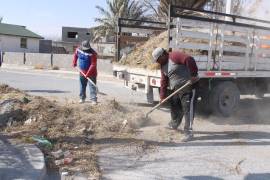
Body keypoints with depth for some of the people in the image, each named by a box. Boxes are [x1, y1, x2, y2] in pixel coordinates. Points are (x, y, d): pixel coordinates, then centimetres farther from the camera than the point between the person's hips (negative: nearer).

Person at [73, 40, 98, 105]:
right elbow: (75, 55, 19)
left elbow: (93, 65, -24)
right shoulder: (78, 50, -4)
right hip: (82, 72, 6)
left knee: (92, 86, -6)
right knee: (82, 86, 15)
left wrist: (88, 73, -27)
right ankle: (82, 98, 29)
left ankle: (93, 99, -4)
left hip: (91, 73, -5)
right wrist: (74, 63, 14)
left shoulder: (93, 53, -22)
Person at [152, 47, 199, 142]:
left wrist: (194, 75, -25)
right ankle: (174, 124, 43)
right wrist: (162, 97, 12)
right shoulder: (163, 65, 14)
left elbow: (189, 59, -26)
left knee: (188, 109, -7)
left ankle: (188, 132, -4)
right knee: (174, 107, 20)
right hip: (175, 89, 9)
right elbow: (164, 82, 15)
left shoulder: (174, 56, -14)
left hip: (187, 87, -9)